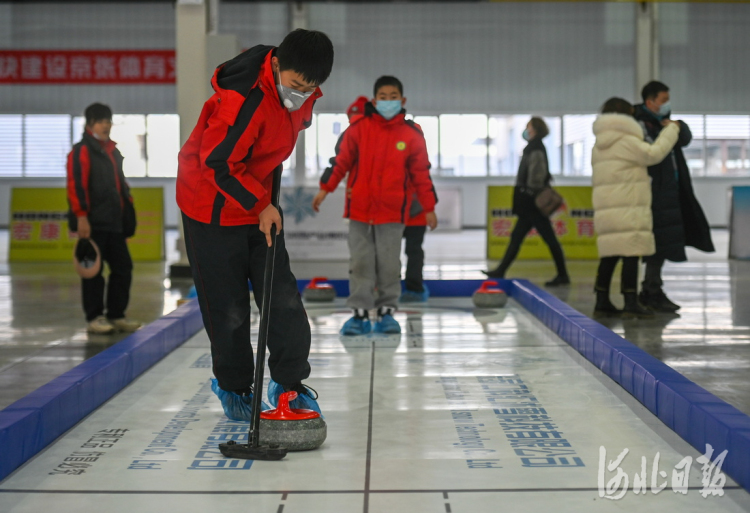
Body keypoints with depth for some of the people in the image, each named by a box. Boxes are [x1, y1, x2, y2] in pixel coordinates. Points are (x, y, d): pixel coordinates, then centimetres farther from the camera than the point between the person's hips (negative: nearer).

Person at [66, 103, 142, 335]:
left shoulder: (113, 151, 19)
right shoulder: (82, 150, -7)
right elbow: (76, 185, -14)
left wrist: (128, 207, 18)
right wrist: (81, 216, -20)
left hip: (115, 222, 8)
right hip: (93, 223, -8)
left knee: (123, 267, 8)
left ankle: (116, 315, 17)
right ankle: (95, 317, 6)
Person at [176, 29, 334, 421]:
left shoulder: (302, 91, -6)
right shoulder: (243, 99, -30)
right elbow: (216, 162, -26)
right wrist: (261, 204, -20)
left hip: (261, 204, 7)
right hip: (214, 208, -6)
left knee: (284, 297, 1)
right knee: (228, 308, 3)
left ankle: (289, 383, 13)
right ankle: (232, 387, 24)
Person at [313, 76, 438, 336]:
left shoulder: (413, 135, 1)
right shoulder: (358, 128, 0)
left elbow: (421, 174, 5)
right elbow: (342, 161, 6)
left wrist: (429, 208, 6)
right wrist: (325, 189, 4)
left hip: (392, 210, 0)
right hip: (359, 207, 0)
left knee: (389, 263, 4)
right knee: (360, 262, 3)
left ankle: (387, 311, 15)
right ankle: (360, 313, 9)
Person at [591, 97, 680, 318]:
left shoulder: (598, 147, 19)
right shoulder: (626, 141, -8)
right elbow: (654, 153, -12)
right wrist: (672, 129, -2)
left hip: (605, 209, 8)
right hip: (628, 208, -8)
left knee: (609, 254, 10)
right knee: (631, 253, -6)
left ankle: (602, 301, 10)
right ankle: (631, 303, -8)